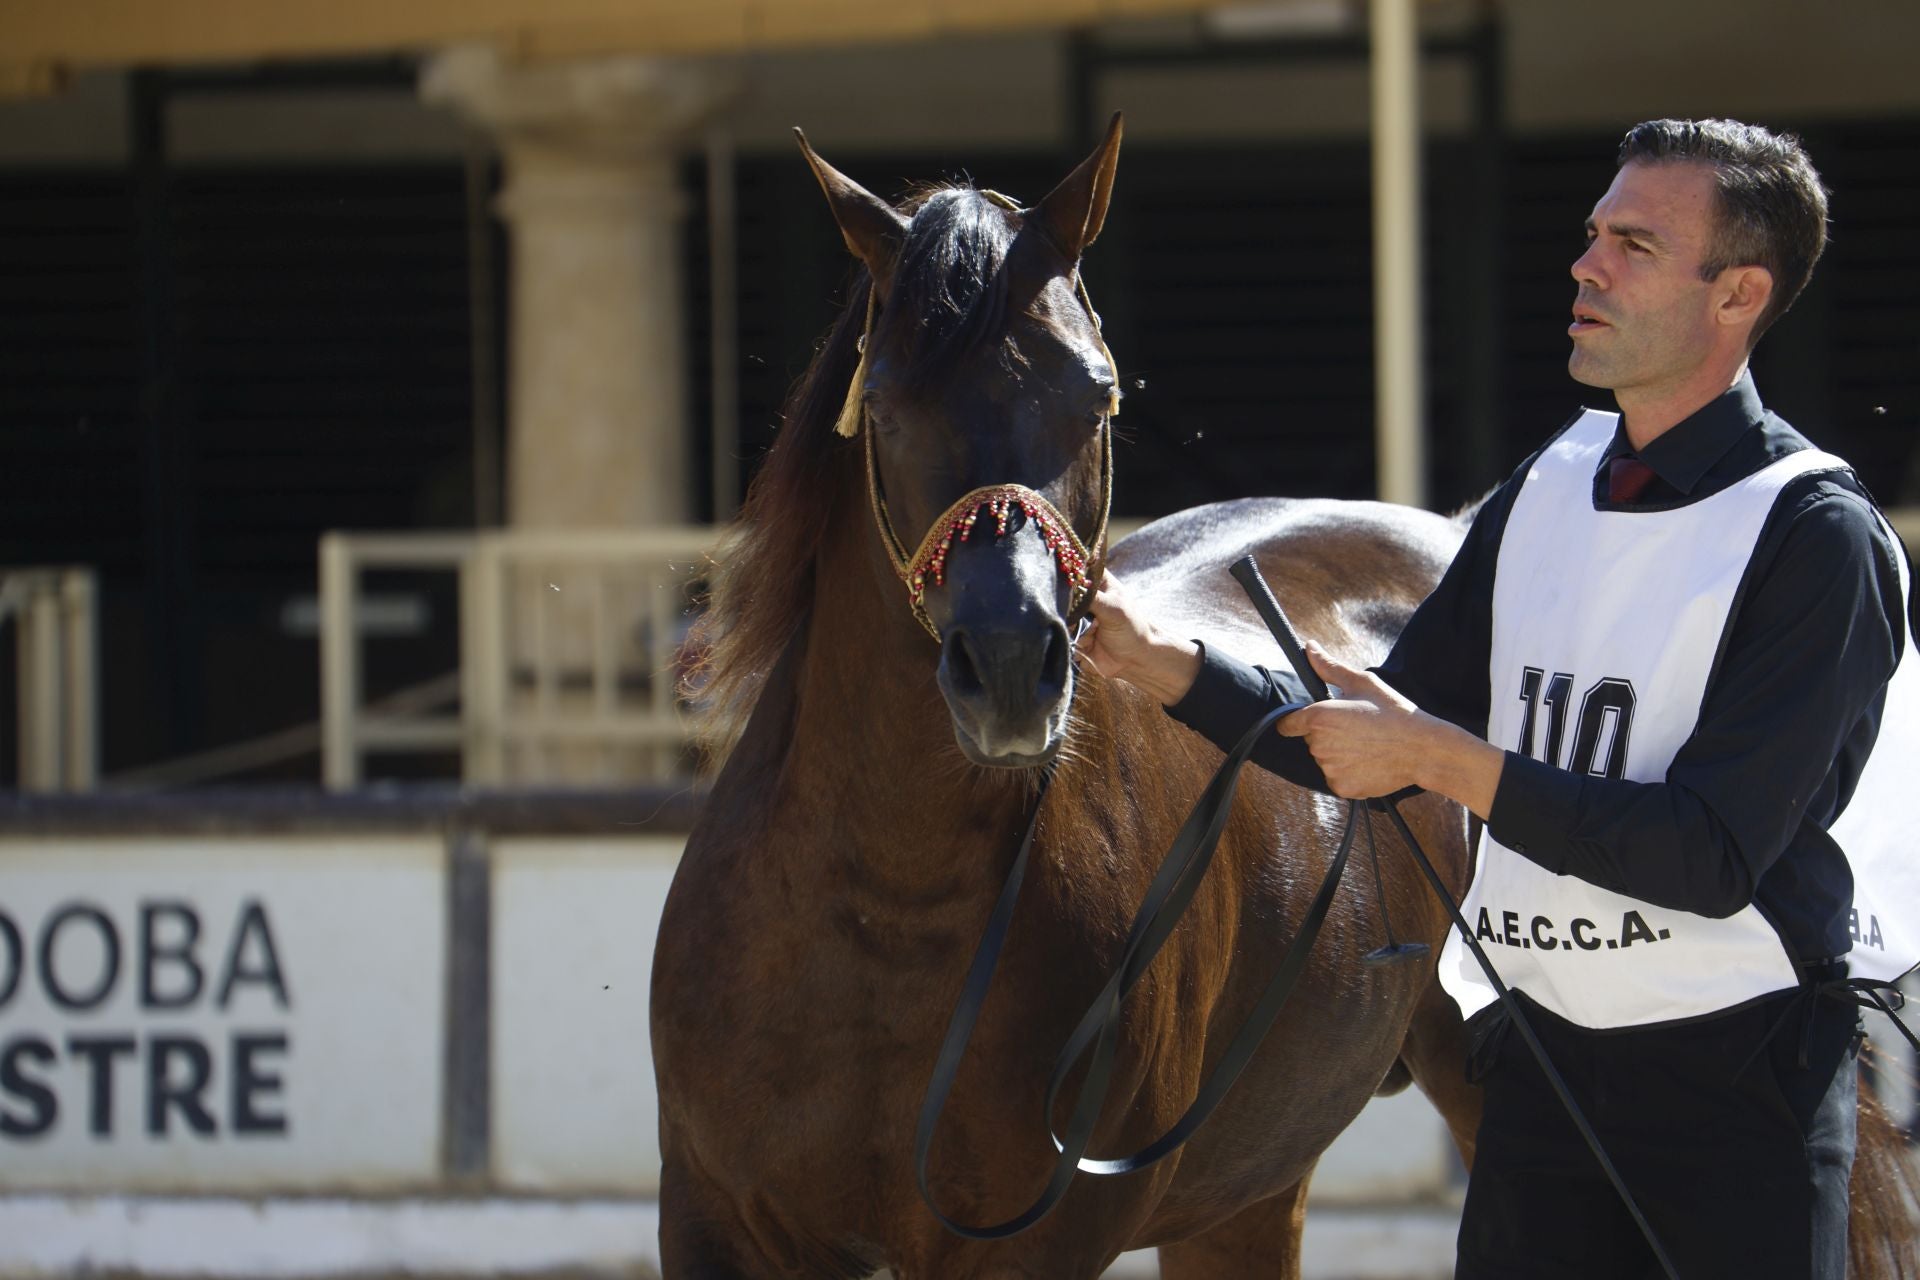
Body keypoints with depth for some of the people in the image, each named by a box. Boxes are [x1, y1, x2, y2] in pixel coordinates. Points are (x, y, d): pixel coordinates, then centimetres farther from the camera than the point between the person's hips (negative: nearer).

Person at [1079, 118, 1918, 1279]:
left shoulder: (1819, 537, -13)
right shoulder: (1546, 495, 10)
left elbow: (1713, 857, -21)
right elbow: (1374, 751, 15)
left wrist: (1443, 759, -22)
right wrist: (1165, 666, 2)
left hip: (1743, 1076, -6)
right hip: (1541, 1054, 6)